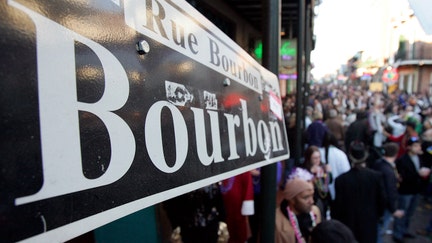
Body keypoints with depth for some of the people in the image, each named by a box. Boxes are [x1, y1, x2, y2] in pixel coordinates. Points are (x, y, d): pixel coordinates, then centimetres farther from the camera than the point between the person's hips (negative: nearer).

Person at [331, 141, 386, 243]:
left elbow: (338, 205, -14)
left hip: (348, 225, -2)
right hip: (369, 225, 2)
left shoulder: (341, 179, -20)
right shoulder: (376, 176, -14)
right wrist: (376, 216, 15)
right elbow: (382, 200, -4)